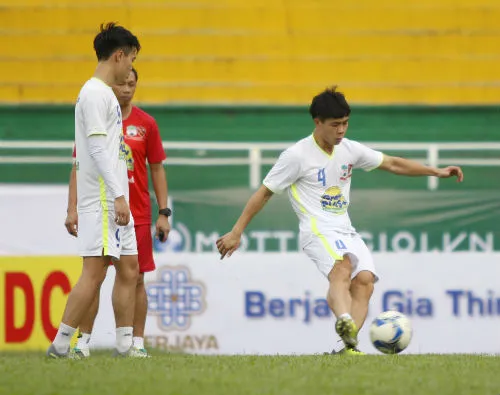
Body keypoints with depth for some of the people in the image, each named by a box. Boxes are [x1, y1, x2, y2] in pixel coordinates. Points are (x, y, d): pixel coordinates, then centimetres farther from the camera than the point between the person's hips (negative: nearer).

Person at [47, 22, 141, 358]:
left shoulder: (105, 94, 19)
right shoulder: (95, 93, -11)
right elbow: (98, 148, -19)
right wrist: (118, 196, -23)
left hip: (117, 199, 10)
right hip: (102, 199, -10)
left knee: (129, 268, 8)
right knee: (95, 271, -13)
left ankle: (125, 346, 9)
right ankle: (60, 345, -12)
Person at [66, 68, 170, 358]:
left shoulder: (146, 123, 4)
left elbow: (157, 169, 7)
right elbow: (79, 168, 5)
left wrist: (164, 213, 1)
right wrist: (73, 209, -3)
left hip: (137, 214, 1)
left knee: (135, 278, 2)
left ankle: (137, 342, 6)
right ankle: (84, 341, 2)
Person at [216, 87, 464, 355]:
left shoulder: (349, 150, 12)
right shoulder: (297, 156, -6)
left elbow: (392, 164, 23)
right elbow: (265, 192, -1)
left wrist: (437, 172, 19)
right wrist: (236, 232, -1)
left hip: (346, 232, 7)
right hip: (318, 230, -7)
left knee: (364, 280, -18)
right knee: (343, 266, -36)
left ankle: (349, 344, -27)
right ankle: (344, 321, -62)